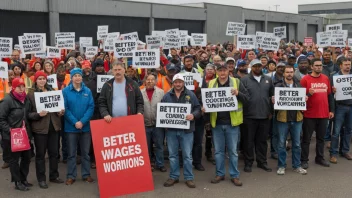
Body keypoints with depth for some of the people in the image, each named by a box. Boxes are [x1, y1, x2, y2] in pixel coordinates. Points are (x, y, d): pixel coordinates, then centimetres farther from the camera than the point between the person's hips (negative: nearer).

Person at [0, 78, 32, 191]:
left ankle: (23, 179, 27)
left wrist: (28, 131, 10)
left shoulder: (26, 100, 9)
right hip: (12, 136, -7)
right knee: (13, 159, 5)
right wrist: (9, 130, -20)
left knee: (27, 157, 12)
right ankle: (18, 182, 16)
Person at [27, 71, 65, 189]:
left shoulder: (52, 91, 9)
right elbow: (28, 113, -7)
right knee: (40, 154, 5)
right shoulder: (31, 94, -5)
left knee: (54, 152, 12)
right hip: (39, 127, -4)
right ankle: (41, 179, 15)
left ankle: (54, 176, 25)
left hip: (53, 126, 4)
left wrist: (61, 112, -3)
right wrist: (38, 114, -24)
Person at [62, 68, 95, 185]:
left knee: (85, 152, 10)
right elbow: (65, 109, -8)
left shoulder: (87, 91, 2)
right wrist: (75, 122, -16)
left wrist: (82, 121, -15)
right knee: (71, 153, 6)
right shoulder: (65, 91, -3)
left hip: (85, 126, 2)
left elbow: (91, 107, -4)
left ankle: (86, 174, 20)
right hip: (71, 126, -2)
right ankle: (71, 176, 15)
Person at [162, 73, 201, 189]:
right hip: (171, 129, 2)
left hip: (186, 130, -2)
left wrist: (193, 115, -20)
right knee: (172, 154, 9)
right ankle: (173, 176, 20)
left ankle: (189, 178, 13)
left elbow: (198, 109, 0)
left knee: (187, 155, 4)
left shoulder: (191, 95, 2)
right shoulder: (167, 96, 8)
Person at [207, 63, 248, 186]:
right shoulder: (211, 83, 6)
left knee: (233, 150, 5)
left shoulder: (236, 82, 0)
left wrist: (238, 94, -20)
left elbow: (246, 98, -2)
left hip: (232, 122, -2)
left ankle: (234, 175, 15)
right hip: (217, 123, 2)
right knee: (218, 150, 10)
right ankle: (220, 174, 22)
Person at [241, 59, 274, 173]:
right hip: (250, 116, -3)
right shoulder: (244, 80, -1)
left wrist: (271, 111, 5)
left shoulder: (268, 80, 9)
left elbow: (272, 96, 11)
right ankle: (248, 163, 16)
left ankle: (262, 162, 22)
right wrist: (243, 112, -10)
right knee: (249, 140, 6)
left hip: (265, 115, 3)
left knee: (262, 140, 11)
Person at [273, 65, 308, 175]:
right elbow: (274, 99, 2)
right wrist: (274, 101, -20)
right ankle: (281, 166, 15)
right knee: (281, 143, 4)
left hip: (296, 118, 3)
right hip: (282, 118, -2)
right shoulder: (278, 86, 2)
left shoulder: (299, 86, 10)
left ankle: (297, 166, 20)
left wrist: (305, 99, -9)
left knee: (297, 143, 9)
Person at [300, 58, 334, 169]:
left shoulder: (326, 79, 8)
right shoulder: (305, 79, -7)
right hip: (309, 114, -4)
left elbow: (329, 95, 14)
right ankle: (304, 160, 12)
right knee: (306, 138, 4)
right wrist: (308, 94, -25)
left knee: (321, 138, 15)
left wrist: (331, 110, 11)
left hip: (324, 114, 5)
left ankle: (320, 158, 27)